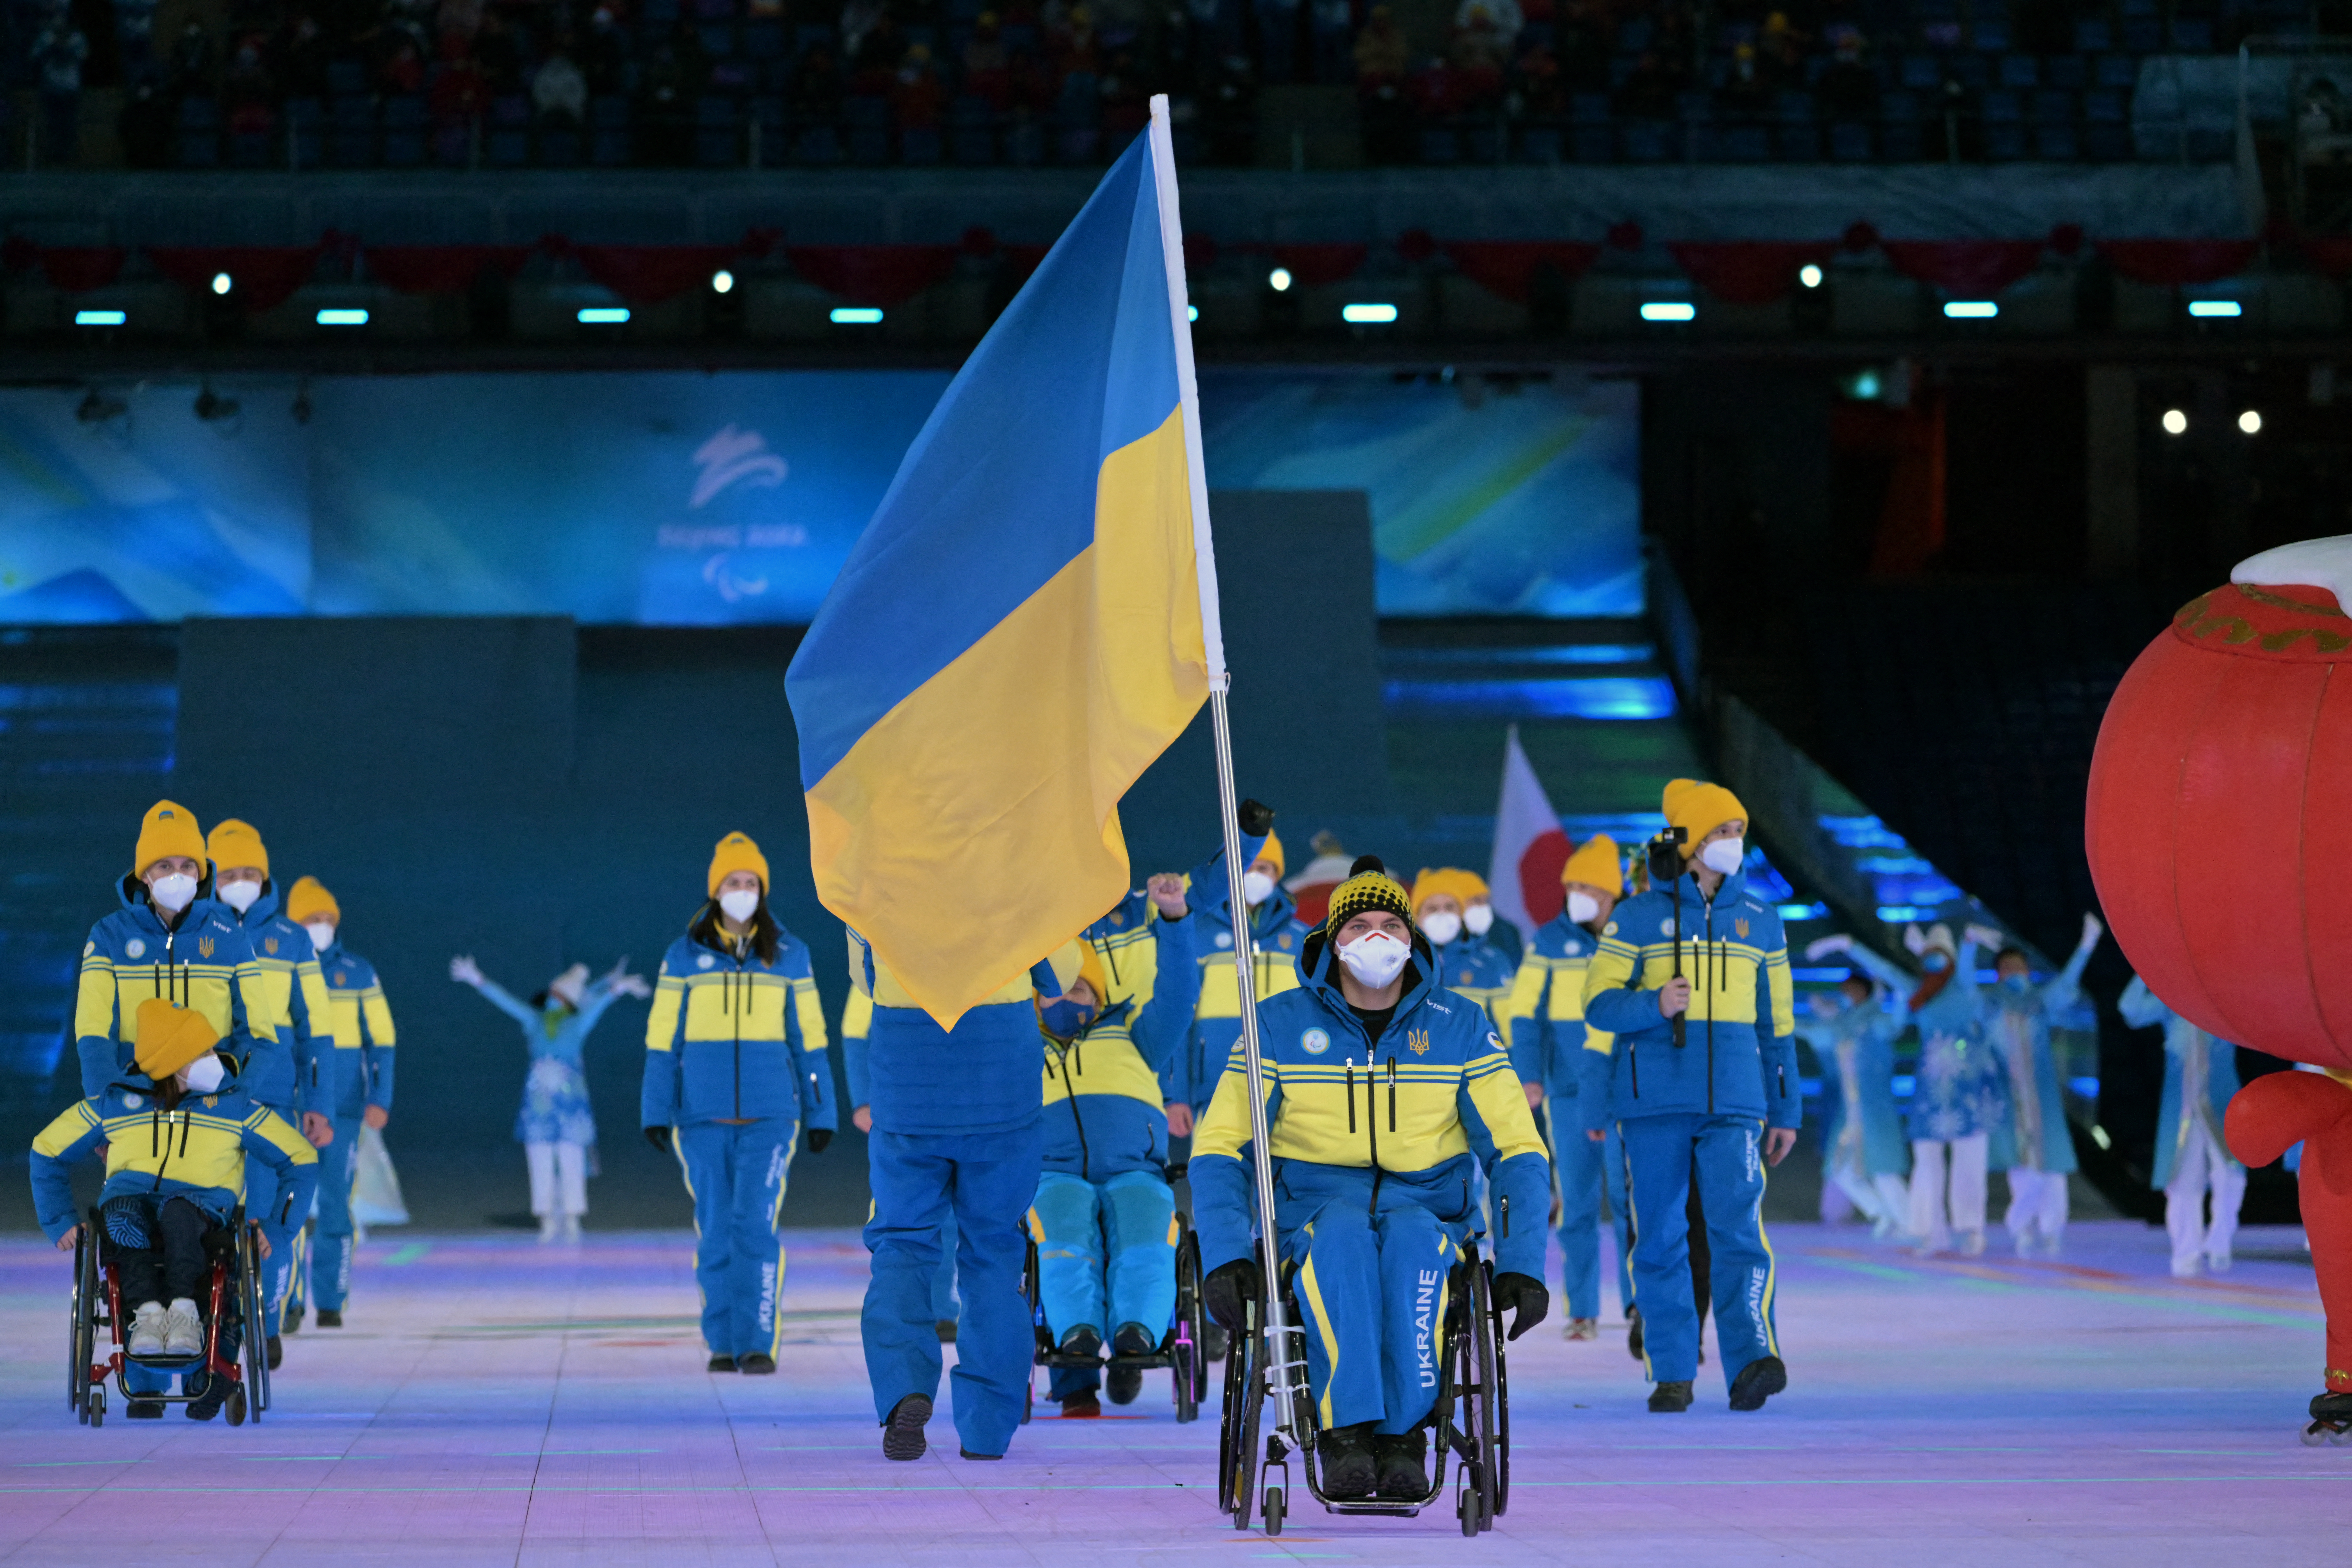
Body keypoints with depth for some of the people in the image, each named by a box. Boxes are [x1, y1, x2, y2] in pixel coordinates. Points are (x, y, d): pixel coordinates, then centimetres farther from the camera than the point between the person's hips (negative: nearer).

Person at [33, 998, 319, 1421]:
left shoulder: (233, 1105, 9)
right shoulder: (116, 1101, 11)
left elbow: (301, 1160, 13)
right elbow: (48, 1152, 22)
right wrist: (60, 1224, 13)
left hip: (203, 1207, -1)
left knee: (177, 1212, -40)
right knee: (122, 1210, -38)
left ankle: (184, 1315, -45)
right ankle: (147, 1312, -47)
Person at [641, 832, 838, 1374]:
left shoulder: (788, 955, 3)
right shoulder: (684, 957, 2)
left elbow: (809, 1040, 6)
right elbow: (663, 1041, 1)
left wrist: (821, 1115, 3)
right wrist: (656, 1115, -6)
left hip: (768, 1115, -1)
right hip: (704, 1117, 1)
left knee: (756, 1225, -13)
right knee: (716, 1232, 2)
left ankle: (759, 1343, -11)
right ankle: (723, 1344, 11)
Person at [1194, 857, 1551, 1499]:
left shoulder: (1461, 1028, 6)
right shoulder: (1280, 1025, 4)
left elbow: (1518, 1151, 5)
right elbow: (1220, 1147, 1)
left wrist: (1522, 1264, -10)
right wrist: (1226, 1257, -15)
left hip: (1426, 1211, 0)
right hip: (1314, 1208, 0)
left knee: (1412, 1238, -37)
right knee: (1344, 1234, -37)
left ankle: (1401, 1434, -37)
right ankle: (1345, 1433, -42)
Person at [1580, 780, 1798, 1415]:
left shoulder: (1759, 920, 13)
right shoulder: (1638, 917, 4)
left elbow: (1777, 1020, 17)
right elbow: (1599, 1002, 1)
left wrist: (1786, 1110, 15)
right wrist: (1654, 1005, -18)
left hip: (1733, 1101, 1)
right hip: (1654, 1101, -1)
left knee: (1738, 1230, -14)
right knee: (1660, 1239, 2)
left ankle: (1750, 1361, -23)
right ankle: (1672, 1373, 9)